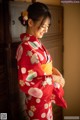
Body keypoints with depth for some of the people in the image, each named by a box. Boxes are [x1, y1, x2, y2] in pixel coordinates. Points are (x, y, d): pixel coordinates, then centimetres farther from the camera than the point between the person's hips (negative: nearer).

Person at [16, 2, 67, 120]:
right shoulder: (26, 48, -24)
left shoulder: (36, 42, 2)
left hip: (46, 97, 8)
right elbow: (25, 83, -25)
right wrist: (53, 78, -20)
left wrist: (54, 70, -5)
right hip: (37, 101, -8)